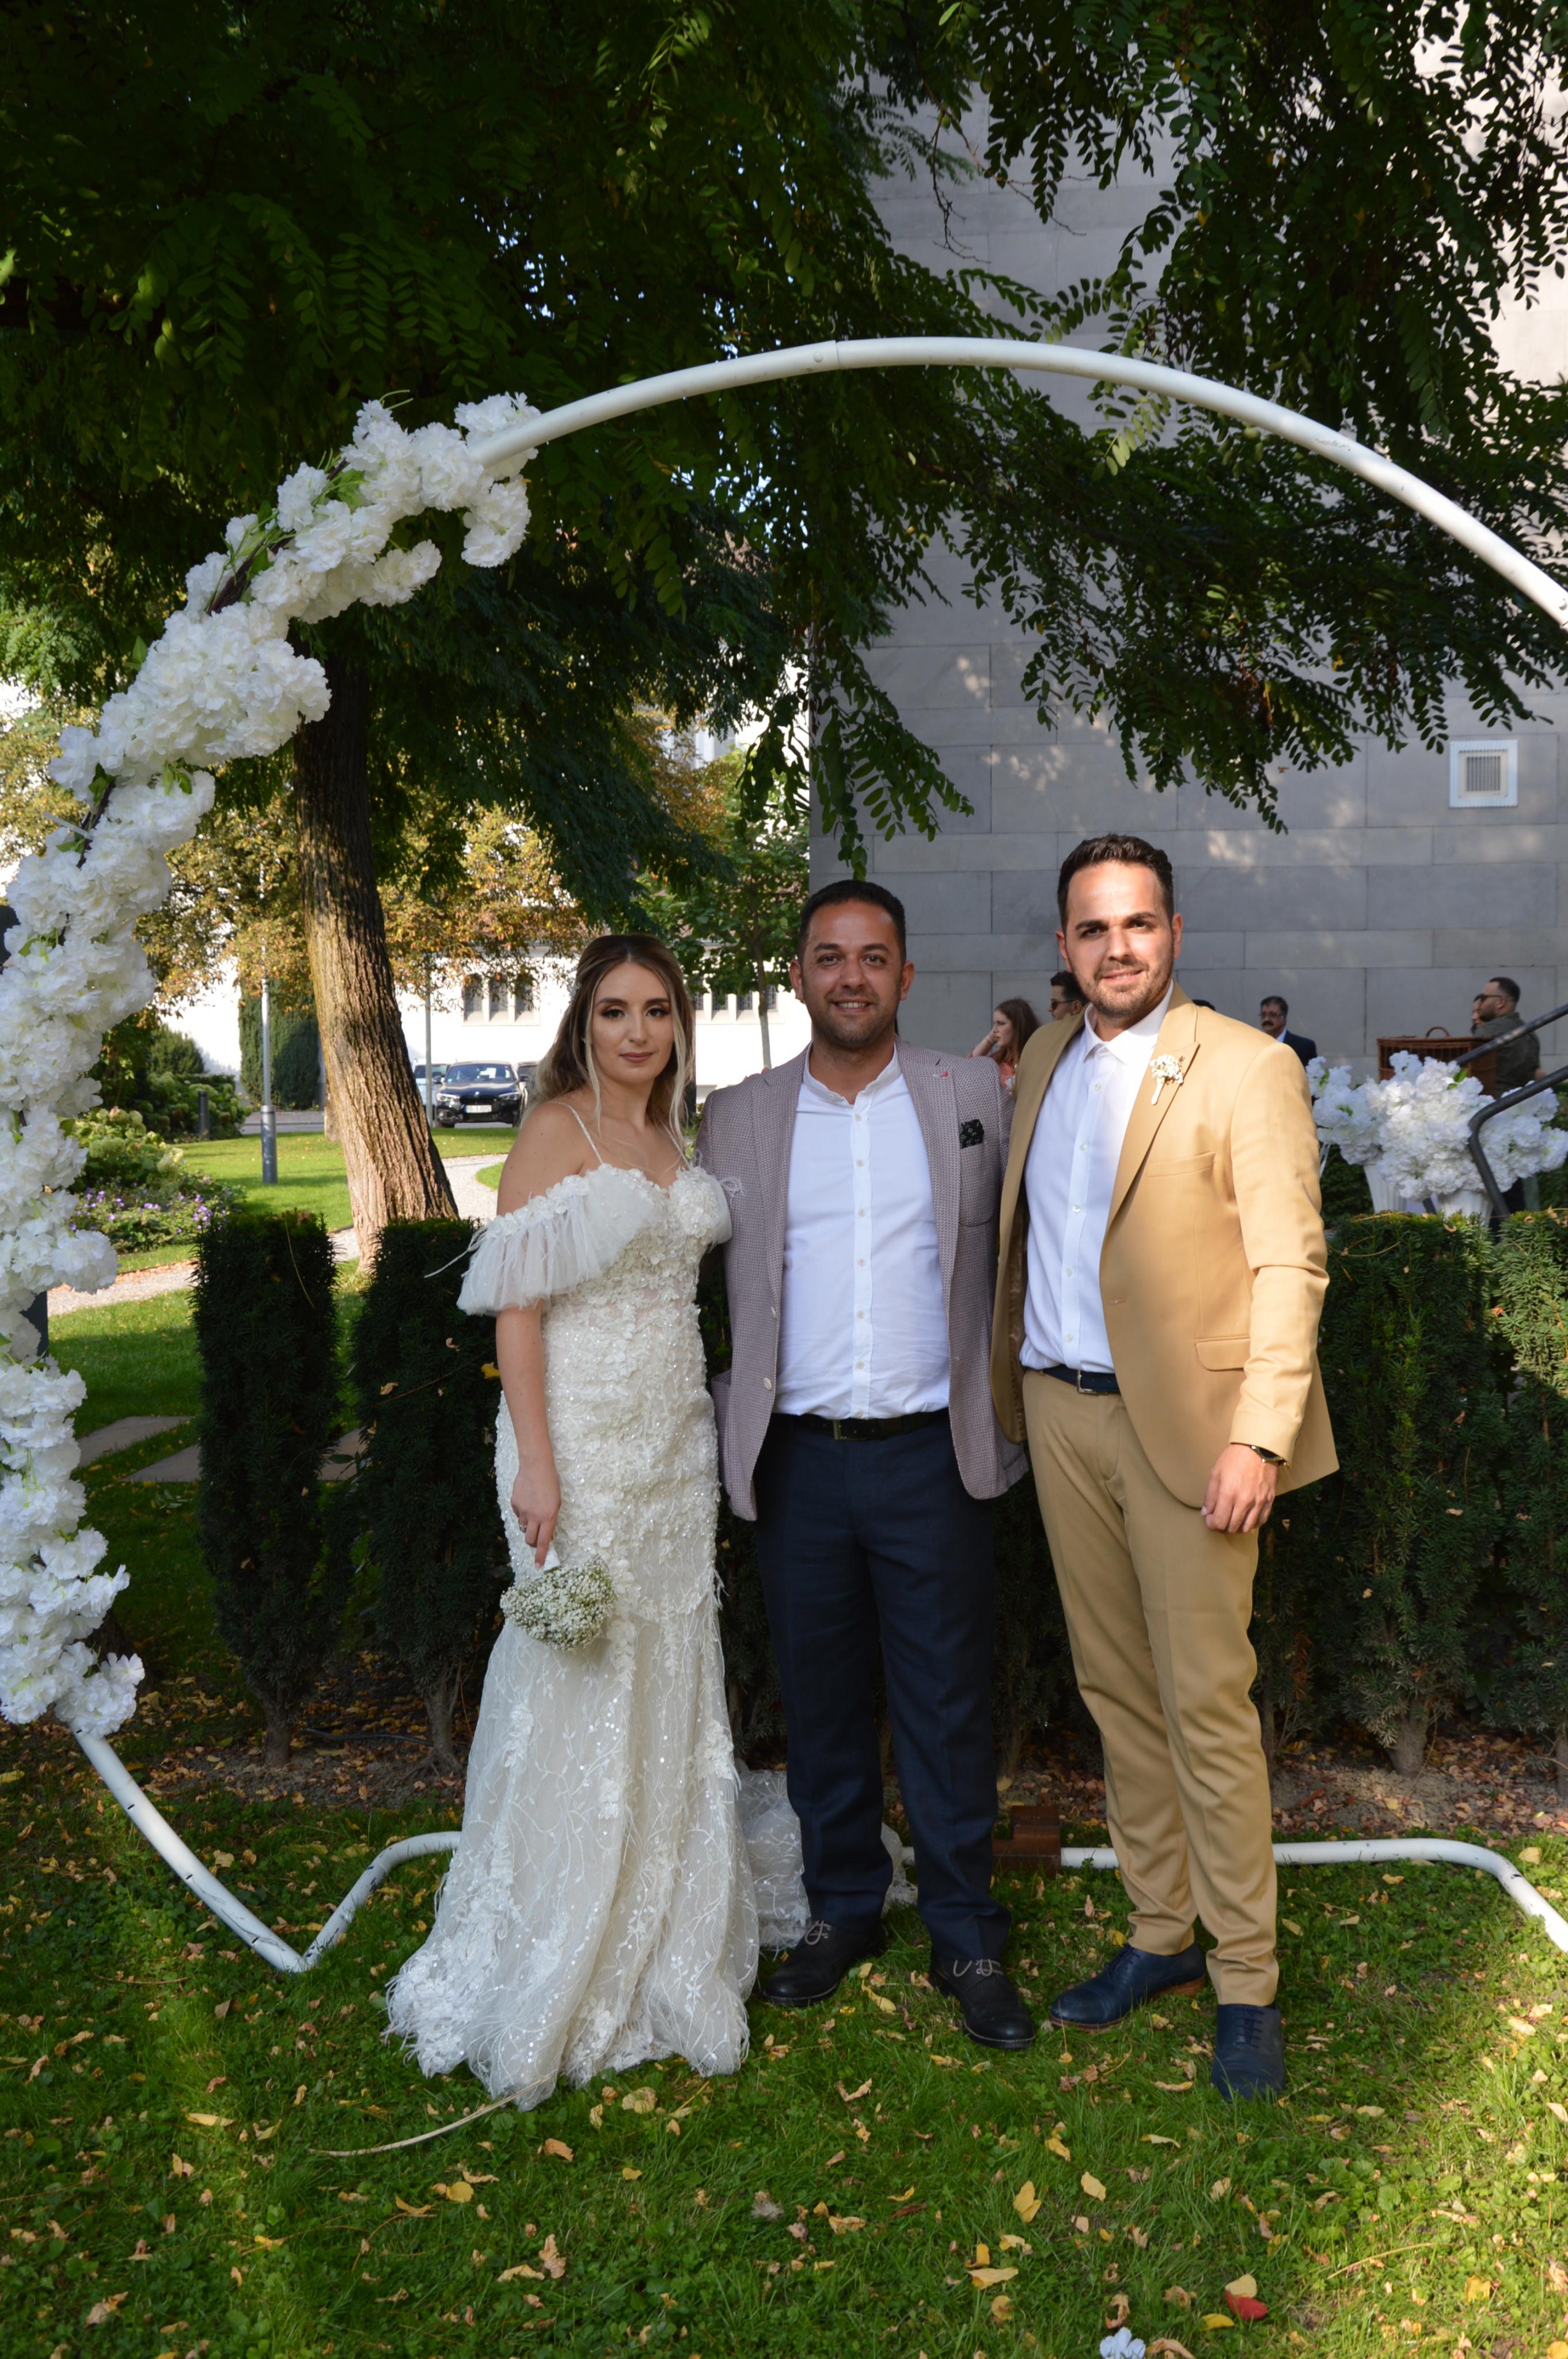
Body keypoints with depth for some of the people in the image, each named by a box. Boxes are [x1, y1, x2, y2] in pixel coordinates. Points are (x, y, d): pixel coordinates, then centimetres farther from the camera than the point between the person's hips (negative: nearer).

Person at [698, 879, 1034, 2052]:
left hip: (932, 1456, -1)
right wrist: (730, 1434, 4)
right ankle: (842, 1910, 30)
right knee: (819, 1699, 13)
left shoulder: (977, 1096, 2)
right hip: (798, 1460, 2)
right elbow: (702, 1284, 9)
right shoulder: (737, 1118, 5)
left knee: (948, 1704, 6)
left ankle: (967, 1935, 21)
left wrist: (1008, 1419, 5)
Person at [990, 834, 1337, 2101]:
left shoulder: (1249, 1068, -7)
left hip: (1183, 1423, -6)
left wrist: (1261, 1436, -17)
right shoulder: (1044, 1064, 12)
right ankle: (1160, 1934, 28)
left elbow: (1290, 1263, -11)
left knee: (1206, 1702, -2)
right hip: (1062, 1416, 6)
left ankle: (1248, 1980, 13)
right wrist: (1015, 1374, 10)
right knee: (1116, 1689, 13)